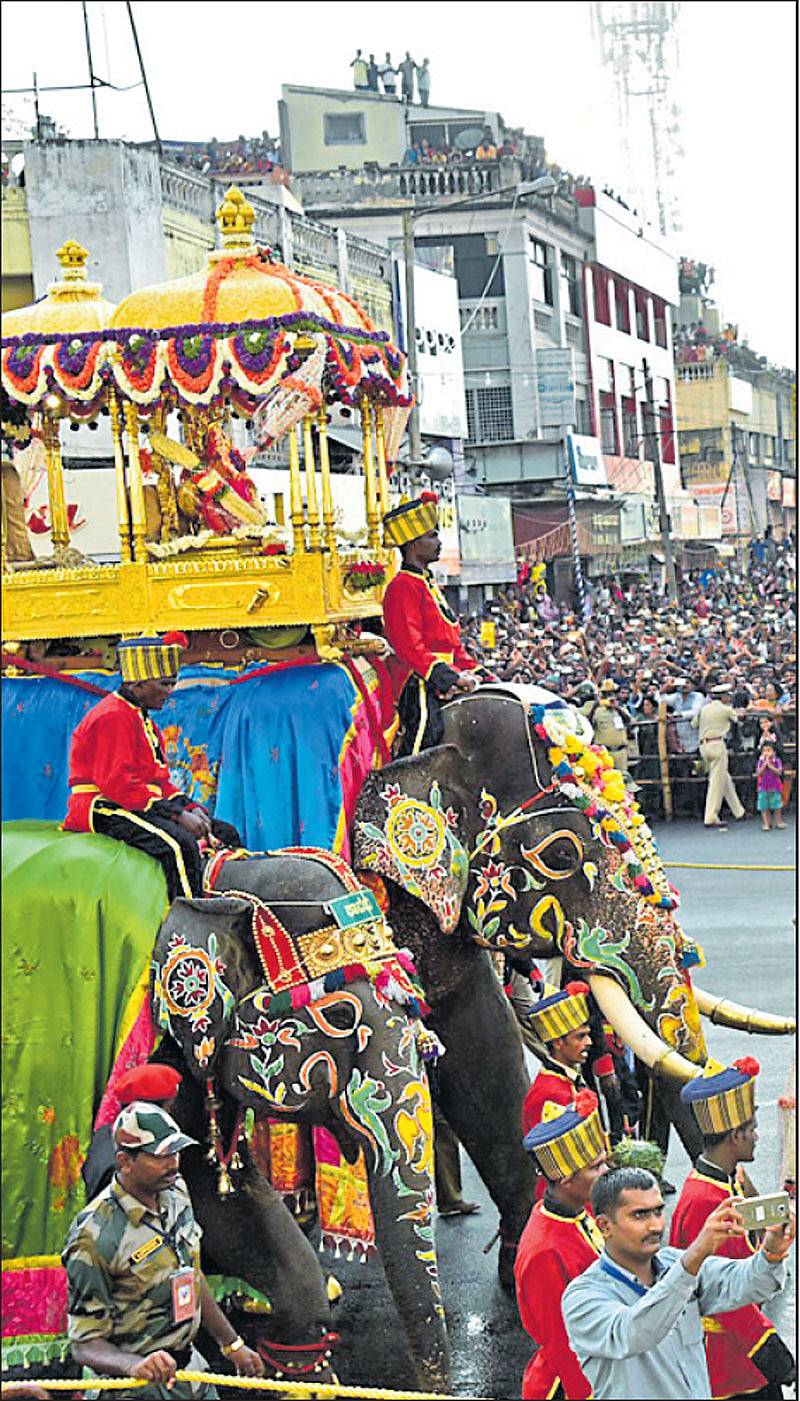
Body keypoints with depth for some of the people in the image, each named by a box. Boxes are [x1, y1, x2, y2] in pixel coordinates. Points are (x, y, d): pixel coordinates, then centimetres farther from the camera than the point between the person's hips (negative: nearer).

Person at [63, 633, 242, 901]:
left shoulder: (143, 718, 21)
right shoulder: (112, 718, -12)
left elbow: (161, 782, 21)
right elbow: (117, 784, -22)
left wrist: (191, 808, 2)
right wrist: (176, 815, -23)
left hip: (143, 807, 10)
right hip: (105, 810, -10)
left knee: (226, 834, 2)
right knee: (180, 844, -34)